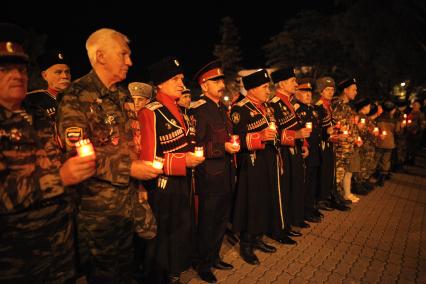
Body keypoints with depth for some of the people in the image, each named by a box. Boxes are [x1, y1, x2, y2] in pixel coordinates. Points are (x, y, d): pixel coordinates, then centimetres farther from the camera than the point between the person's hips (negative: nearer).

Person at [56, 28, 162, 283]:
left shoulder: (124, 95, 10)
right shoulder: (77, 96, -15)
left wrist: (143, 165, 8)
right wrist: (129, 169, -22)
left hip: (129, 201, 7)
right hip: (98, 207, -7)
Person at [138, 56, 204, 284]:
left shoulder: (181, 111, 10)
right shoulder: (150, 113, -16)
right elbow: (146, 158, -20)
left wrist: (194, 155, 4)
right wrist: (183, 161, -24)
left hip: (183, 185, 9)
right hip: (162, 190, -8)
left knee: (182, 234, 21)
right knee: (161, 242, 10)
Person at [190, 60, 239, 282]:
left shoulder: (222, 108, 13)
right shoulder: (198, 110, -15)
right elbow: (196, 145, -18)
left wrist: (233, 144, 10)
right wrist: (223, 148, -23)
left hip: (226, 173, 9)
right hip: (210, 175, -8)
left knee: (222, 219, 19)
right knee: (207, 222, 7)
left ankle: (214, 257, 38)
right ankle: (203, 264, 27)